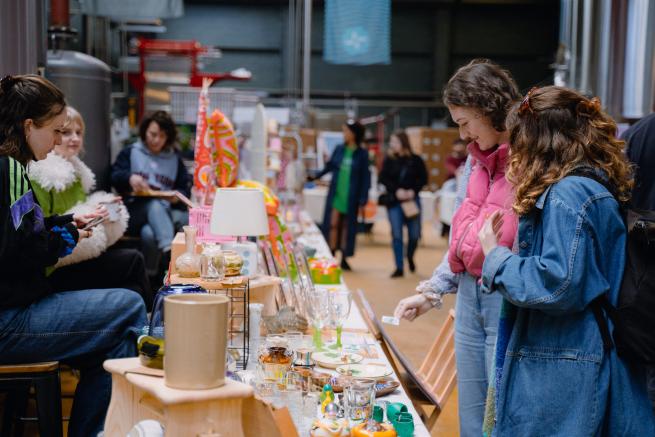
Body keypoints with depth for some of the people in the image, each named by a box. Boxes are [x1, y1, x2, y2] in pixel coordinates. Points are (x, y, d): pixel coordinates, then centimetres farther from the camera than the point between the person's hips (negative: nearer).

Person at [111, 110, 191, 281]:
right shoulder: (130, 152, 15)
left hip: (165, 213, 2)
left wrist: (177, 197, -11)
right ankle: (169, 252, -59)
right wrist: (130, 178, -24)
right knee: (155, 205, -38)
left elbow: (185, 188, 14)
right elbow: (115, 177, 0)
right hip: (135, 210, -2)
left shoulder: (174, 158, 22)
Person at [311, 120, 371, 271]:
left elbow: (365, 177, -4)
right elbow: (330, 166, 14)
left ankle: (344, 258, 17)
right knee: (333, 224, -1)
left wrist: (363, 199, -7)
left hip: (351, 196, -2)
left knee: (347, 226, 7)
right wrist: (316, 176, 5)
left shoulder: (362, 154, -5)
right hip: (335, 193, 2)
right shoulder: (339, 149, 2)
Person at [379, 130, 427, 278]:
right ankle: (399, 268, 6)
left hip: (412, 200, 0)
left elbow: (423, 178, 1)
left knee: (414, 234, 3)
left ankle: (410, 257, 34)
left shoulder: (415, 160, 0)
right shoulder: (389, 160, 2)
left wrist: (413, 190, -13)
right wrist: (396, 190, -15)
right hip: (394, 201, 0)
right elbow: (383, 178, -3)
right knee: (397, 235, 0)